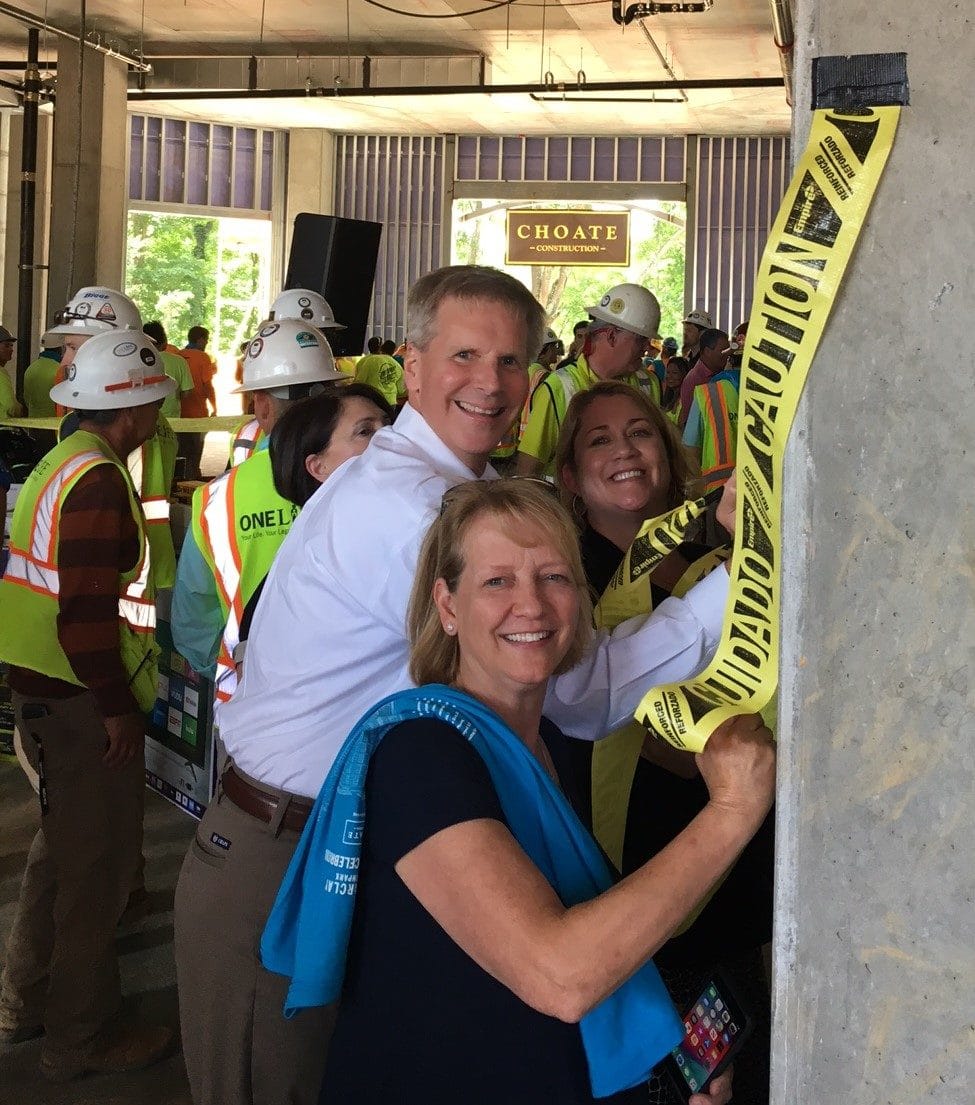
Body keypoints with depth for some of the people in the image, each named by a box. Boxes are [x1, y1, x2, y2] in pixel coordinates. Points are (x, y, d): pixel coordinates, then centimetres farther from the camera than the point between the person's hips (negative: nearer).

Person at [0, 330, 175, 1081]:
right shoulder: (99, 479, -19)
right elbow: (88, 611, -25)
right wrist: (118, 708, -18)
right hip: (83, 700, -10)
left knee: (64, 845, 23)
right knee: (98, 862, 3)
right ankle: (84, 1035, 17)